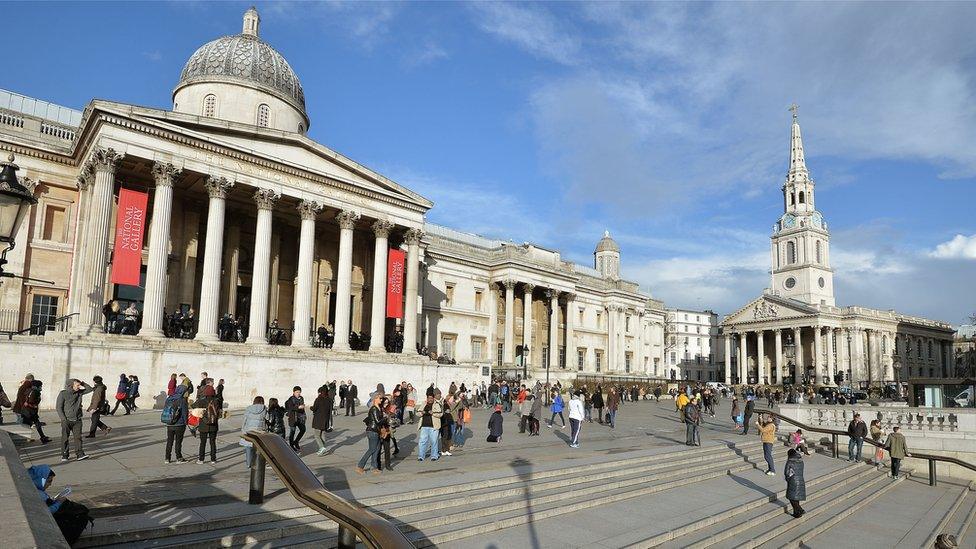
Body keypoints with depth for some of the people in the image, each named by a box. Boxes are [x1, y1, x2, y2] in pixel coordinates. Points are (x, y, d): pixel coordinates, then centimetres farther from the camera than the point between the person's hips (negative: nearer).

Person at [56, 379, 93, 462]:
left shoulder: (79, 392, 6)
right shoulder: (63, 394, -6)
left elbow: (90, 389, 14)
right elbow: (58, 407, -6)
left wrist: (82, 383, 0)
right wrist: (63, 419, -11)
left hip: (77, 420, 3)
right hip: (67, 420, -3)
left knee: (78, 437, -2)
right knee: (65, 438, 6)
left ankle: (79, 454, -6)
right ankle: (64, 455, 15)